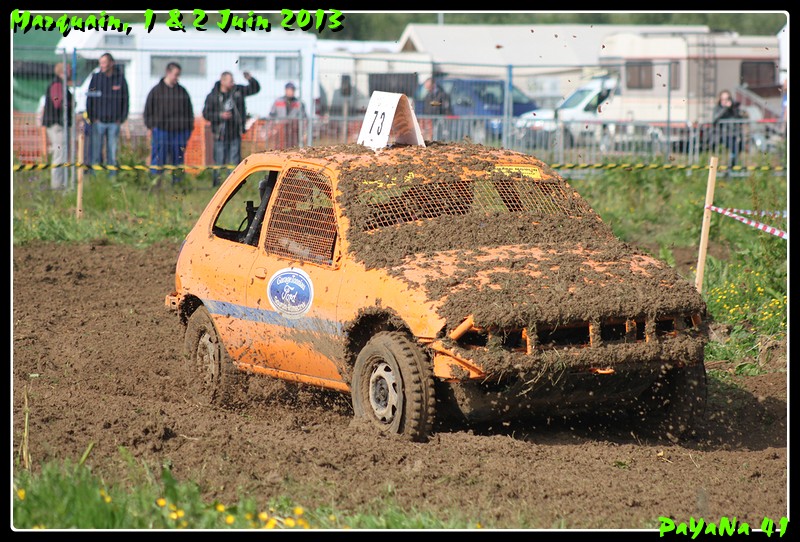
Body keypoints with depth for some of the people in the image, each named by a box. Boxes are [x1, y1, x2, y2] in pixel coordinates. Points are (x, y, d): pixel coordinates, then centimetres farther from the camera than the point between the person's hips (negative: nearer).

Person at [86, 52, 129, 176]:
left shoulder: (120, 79, 3)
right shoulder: (96, 78, 2)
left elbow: (125, 99, 8)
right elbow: (89, 99, 4)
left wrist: (122, 118, 1)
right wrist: (92, 117, -4)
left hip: (114, 122, 1)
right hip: (98, 121, -1)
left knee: (112, 152, 5)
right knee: (95, 152, -2)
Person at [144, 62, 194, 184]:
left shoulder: (182, 91, 12)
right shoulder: (157, 90, 3)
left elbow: (189, 111, 18)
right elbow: (148, 110, 5)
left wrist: (189, 129, 12)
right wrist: (150, 127, -3)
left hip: (179, 132, 3)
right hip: (161, 130, -3)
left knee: (178, 159, 5)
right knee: (158, 159, -6)